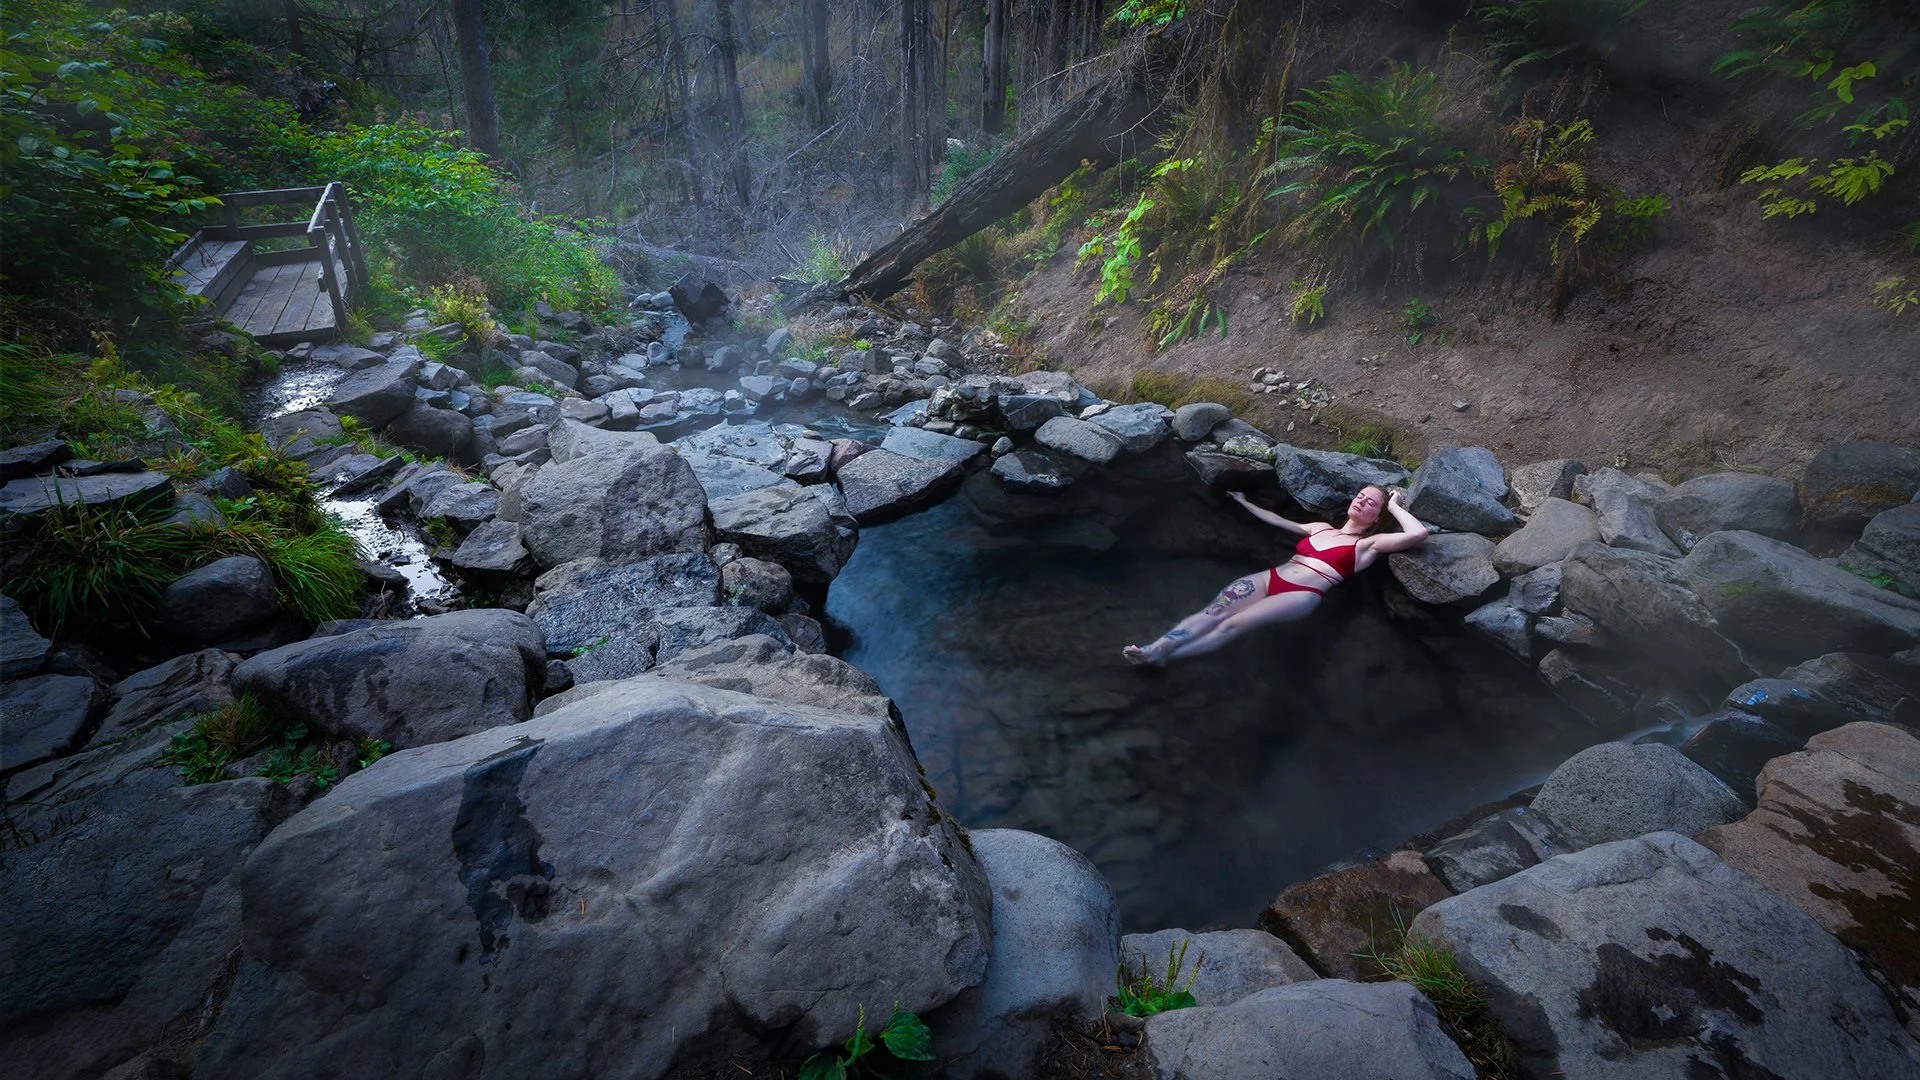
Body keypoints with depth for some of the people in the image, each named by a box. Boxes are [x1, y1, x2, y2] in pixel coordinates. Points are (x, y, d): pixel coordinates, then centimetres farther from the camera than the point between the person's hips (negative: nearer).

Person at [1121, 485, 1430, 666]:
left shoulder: (1368, 544, 14)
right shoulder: (1320, 528, 29)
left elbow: (1418, 533, 0)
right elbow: (1277, 520, 39)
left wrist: (1395, 507, 15)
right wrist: (1245, 503, 47)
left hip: (1303, 595, -5)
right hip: (1270, 578, 5)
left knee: (1233, 624, -28)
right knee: (1212, 613, -22)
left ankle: (1161, 657, -41)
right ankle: (1154, 647, -37)